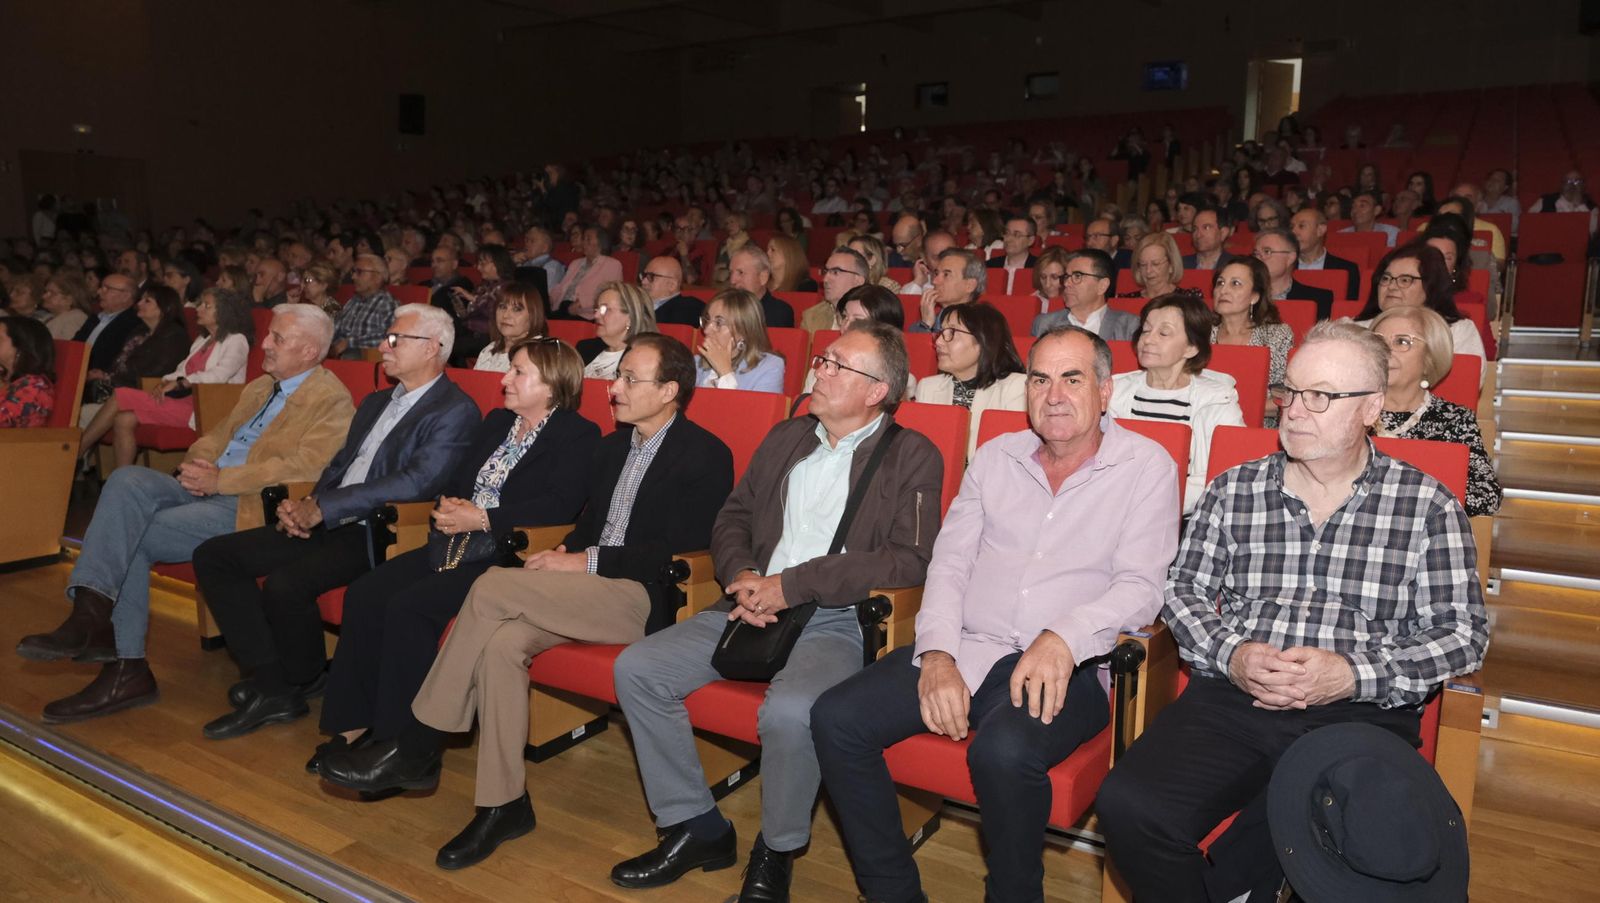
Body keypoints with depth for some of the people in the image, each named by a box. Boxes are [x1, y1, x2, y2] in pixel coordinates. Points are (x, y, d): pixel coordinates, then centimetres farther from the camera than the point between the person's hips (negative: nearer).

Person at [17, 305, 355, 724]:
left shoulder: (332, 400, -7)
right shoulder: (260, 387, 23)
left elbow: (304, 467, -19)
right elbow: (217, 435, 25)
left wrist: (220, 479, -19)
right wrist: (196, 463, 0)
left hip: (251, 508, -8)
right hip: (208, 490, 8)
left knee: (130, 536, -17)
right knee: (129, 480, -16)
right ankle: (91, 612, -22)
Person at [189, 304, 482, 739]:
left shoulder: (455, 411, -9)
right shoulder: (375, 402, 21)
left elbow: (416, 482, -21)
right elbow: (339, 464, 21)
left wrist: (321, 508, -19)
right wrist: (306, 507, -2)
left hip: (380, 536, -9)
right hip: (329, 524, 9)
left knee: (285, 583, -30)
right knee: (214, 555, -1)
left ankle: (303, 685, 0)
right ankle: (269, 686, -3)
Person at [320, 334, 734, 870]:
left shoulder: (705, 456, -5)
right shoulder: (612, 447, 20)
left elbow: (684, 551, -14)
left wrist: (589, 562, -16)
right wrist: (567, 553, 1)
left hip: (649, 599, -7)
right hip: (589, 587, 7)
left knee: (493, 587, -23)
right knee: (501, 641, -23)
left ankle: (414, 753, -11)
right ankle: (504, 803, -12)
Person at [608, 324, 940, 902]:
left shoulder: (912, 457, -2)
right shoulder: (787, 437, 17)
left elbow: (911, 559, -13)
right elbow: (733, 517, 18)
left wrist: (793, 585, -16)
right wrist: (742, 576, -5)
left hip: (840, 620, -6)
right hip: (756, 607, 6)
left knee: (790, 710, -35)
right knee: (637, 668, -8)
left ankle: (776, 853, -3)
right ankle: (696, 828, 6)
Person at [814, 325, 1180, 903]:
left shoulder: (1146, 467, 3)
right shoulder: (995, 457, 15)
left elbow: (1140, 587, -6)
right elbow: (949, 562, 10)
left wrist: (1064, 638, -24)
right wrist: (937, 654, -7)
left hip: (1065, 667, -4)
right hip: (964, 650, 5)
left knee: (1004, 750, -35)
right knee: (836, 719, -14)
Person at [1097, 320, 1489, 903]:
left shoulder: (1428, 506, 8)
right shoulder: (1232, 491, 13)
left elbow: (1462, 631, 4)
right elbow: (1183, 593, 14)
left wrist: (1353, 674, -12)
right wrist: (1231, 654, -7)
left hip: (1362, 711, -1)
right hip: (1230, 699, 2)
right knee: (1128, 806, -26)